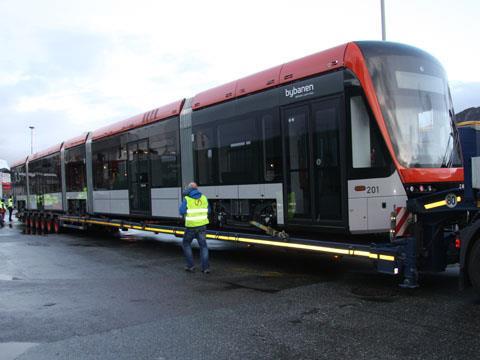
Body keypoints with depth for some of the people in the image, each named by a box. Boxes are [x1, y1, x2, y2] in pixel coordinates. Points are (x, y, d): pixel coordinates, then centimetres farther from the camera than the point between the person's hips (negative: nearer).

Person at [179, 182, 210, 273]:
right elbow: (208, 211, 12)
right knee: (203, 245, 8)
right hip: (202, 225, 3)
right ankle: (205, 267, 1)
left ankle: (190, 266, 12)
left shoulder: (187, 199, -9)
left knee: (186, 244, 16)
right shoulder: (204, 198, 3)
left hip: (191, 226, -3)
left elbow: (182, 212, -11)